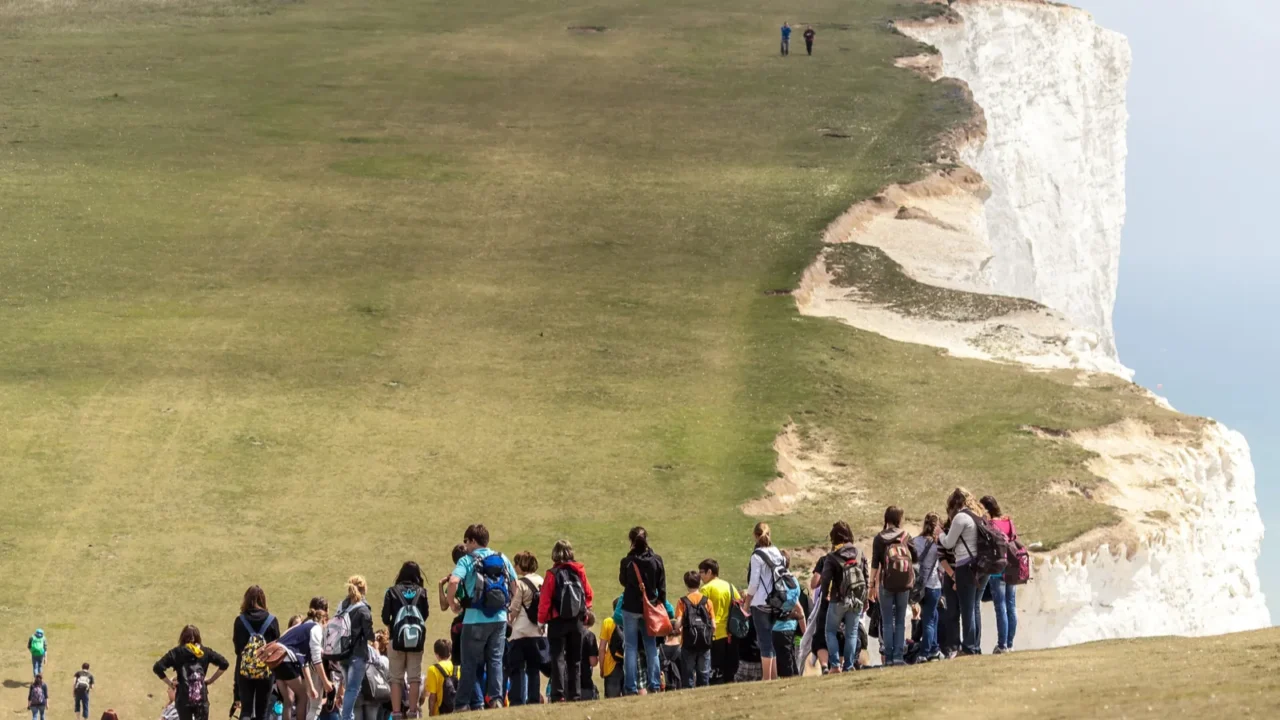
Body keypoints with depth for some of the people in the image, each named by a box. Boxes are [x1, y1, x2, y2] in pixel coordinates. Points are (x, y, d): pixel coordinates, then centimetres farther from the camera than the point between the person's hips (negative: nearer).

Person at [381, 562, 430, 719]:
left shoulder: (392, 591, 2)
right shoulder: (421, 592, 6)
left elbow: (385, 617, -2)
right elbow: (426, 614, 6)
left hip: (398, 639, -1)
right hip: (417, 639, 1)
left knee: (396, 678, 2)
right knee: (414, 677, 6)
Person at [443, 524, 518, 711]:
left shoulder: (467, 561, -6)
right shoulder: (502, 559, 9)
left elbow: (453, 582, -21)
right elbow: (514, 584, 14)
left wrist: (453, 603, -6)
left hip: (476, 618, -4)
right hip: (500, 618, 4)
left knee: (470, 663, 3)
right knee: (495, 660, 10)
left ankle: (464, 703, 4)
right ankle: (496, 698, -1)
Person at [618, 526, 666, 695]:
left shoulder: (627, 562, -11)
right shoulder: (656, 560, -3)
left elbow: (623, 581, 6)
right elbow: (662, 586, 2)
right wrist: (661, 604, 11)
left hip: (631, 608, -2)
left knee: (630, 648, 2)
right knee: (651, 647, 10)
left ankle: (631, 687, -1)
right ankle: (655, 685, 7)